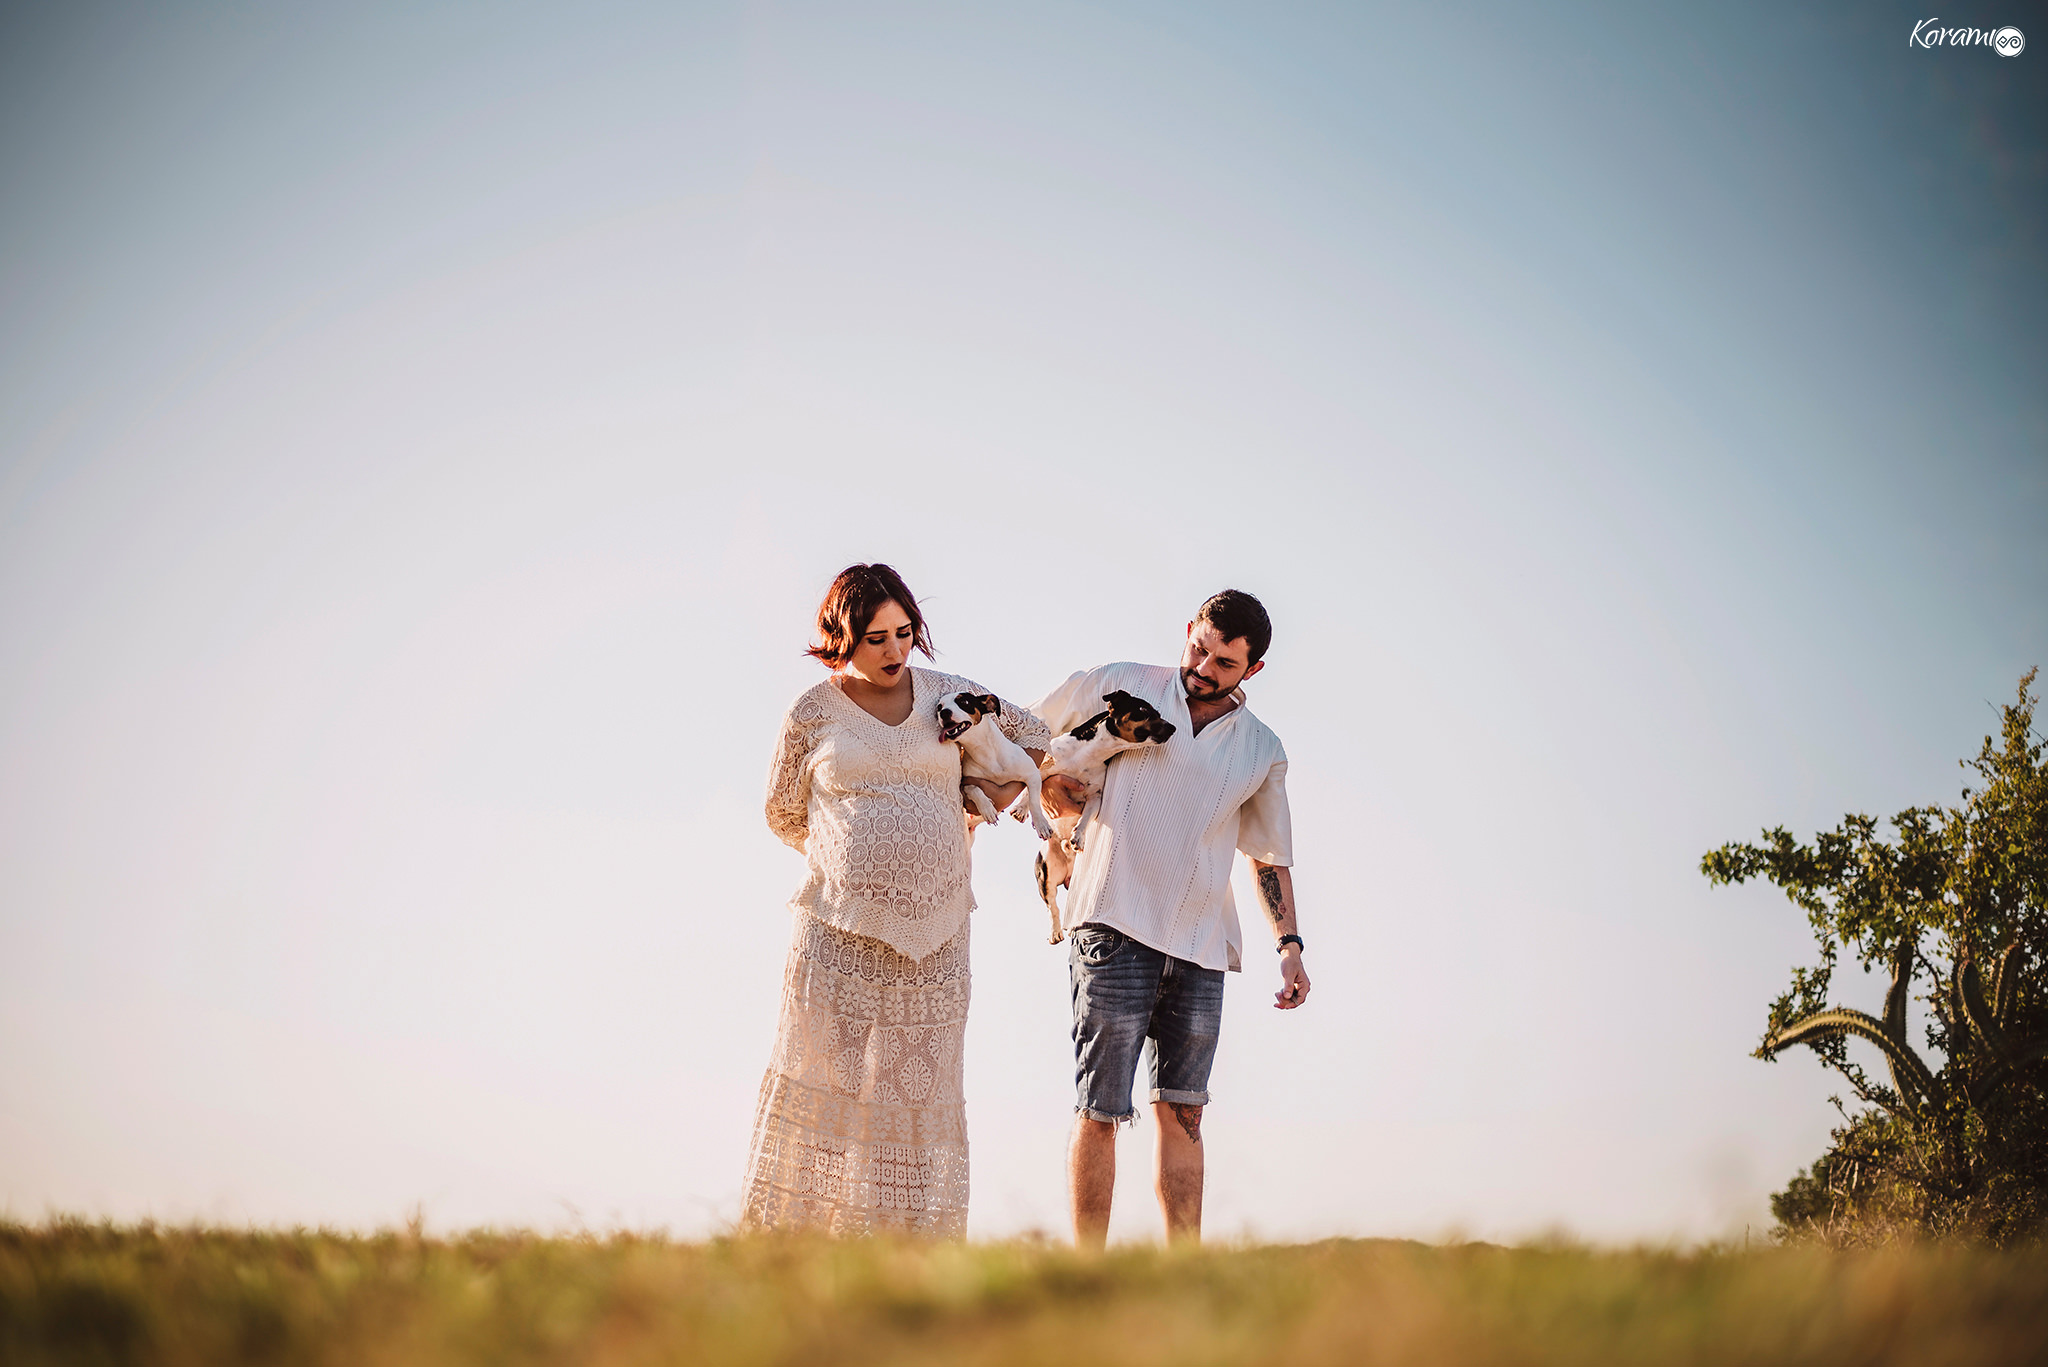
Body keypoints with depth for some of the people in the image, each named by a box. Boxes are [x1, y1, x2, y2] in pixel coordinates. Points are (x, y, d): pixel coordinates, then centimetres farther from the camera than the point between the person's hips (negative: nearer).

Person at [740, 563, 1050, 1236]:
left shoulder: (946, 694, 8)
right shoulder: (811, 713, 2)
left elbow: (1032, 731, 23)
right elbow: (784, 814, 14)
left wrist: (999, 797, 10)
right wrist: (853, 861, 10)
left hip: (934, 933, 2)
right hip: (837, 928, -2)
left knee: (920, 1090, 2)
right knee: (822, 1081, -4)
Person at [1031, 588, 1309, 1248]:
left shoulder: (1261, 752, 13)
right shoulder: (1118, 687, 5)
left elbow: (1270, 853, 23)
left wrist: (1290, 945, 13)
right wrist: (1047, 784, -2)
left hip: (1199, 946, 3)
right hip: (1116, 927, -3)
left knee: (1182, 1113, 4)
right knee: (1099, 1110, -7)